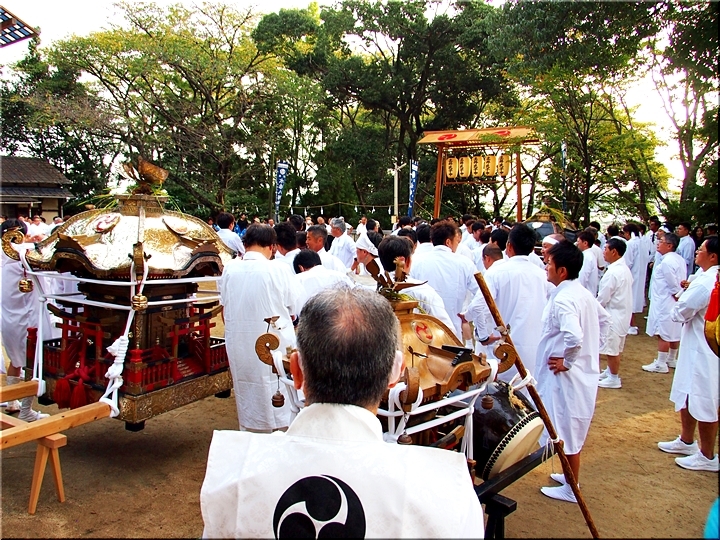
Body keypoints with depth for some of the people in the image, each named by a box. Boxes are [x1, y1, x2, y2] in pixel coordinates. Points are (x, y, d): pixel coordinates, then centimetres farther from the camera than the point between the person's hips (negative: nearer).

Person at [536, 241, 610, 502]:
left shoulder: (562, 299, -24)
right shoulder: (583, 293, 5)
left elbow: (574, 337, -38)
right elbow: (604, 320, 20)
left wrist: (566, 361, -22)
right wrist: (594, 348, 17)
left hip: (565, 374, -10)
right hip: (585, 369, 10)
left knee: (566, 431, 6)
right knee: (572, 429, 23)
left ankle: (571, 489, 22)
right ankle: (570, 476, 40)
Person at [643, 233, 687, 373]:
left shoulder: (666, 262, -21)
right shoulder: (679, 259, 9)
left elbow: (673, 284, -20)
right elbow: (680, 282, 12)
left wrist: (677, 296, -7)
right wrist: (680, 296, 11)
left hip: (665, 303, -10)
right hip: (675, 303, 10)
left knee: (663, 333, -3)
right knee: (675, 332, 18)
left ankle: (661, 364, 3)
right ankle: (672, 360, 30)